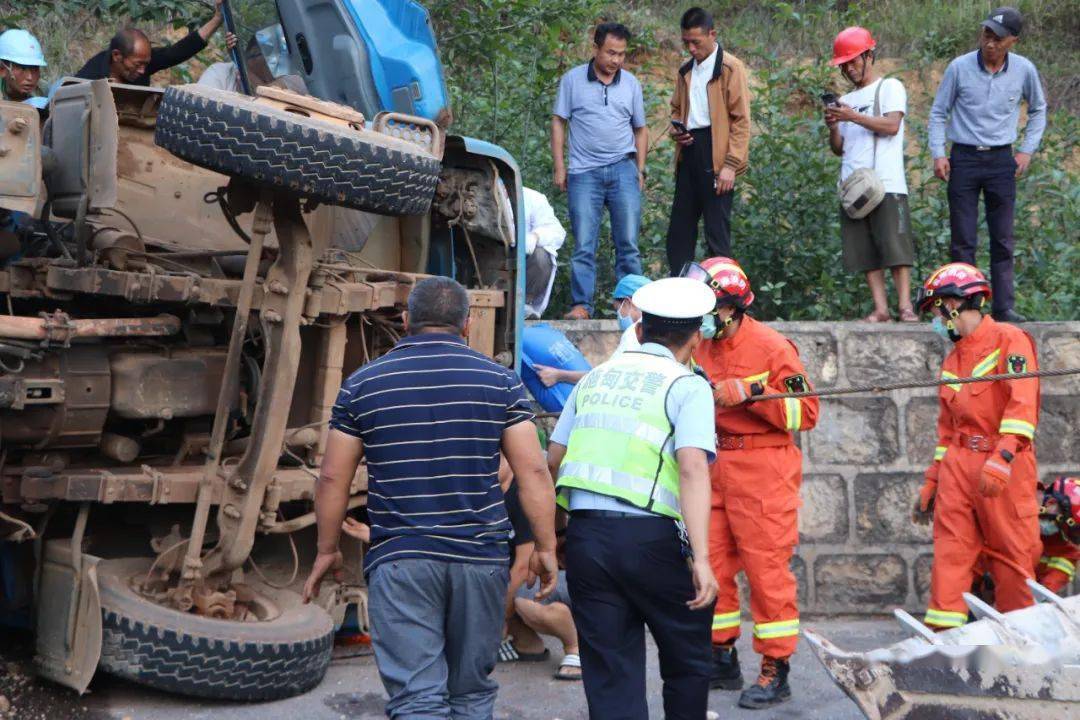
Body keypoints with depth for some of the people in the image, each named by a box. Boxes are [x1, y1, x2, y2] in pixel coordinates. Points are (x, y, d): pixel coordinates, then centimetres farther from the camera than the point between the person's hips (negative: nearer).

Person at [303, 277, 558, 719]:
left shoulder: (362, 385, 3)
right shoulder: (500, 381, 2)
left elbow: (333, 479, 4)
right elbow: (533, 472, -2)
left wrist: (326, 551, 15)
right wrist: (545, 548, 5)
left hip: (398, 561, -1)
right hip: (480, 558, 1)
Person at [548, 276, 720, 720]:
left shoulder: (595, 378, 16)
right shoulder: (687, 387, 0)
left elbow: (553, 460, 18)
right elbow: (692, 468, -15)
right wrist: (701, 559, -20)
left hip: (584, 534, 4)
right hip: (650, 538, -4)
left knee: (610, 677, 7)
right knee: (686, 664, 17)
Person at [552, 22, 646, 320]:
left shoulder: (631, 84, 9)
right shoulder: (573, 80, 2)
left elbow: (640, 129, 16)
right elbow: (558, 122, 5)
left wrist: (640, 170, 9)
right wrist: (559, 167, -1)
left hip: (623, 169, 2)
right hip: (584, 172, -2)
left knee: (628, 242, 2)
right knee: (583, 245, -1)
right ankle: (581, 305, 4)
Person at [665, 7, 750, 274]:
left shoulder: (730, 68, -6)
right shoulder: (686, 70, 15)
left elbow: (741, 120, -9)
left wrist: (731, 165, -16)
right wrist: (675, 129, 5)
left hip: (715, 154, -7)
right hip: (689, 153, 7)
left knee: (717, 231, -3)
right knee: (679, 229, 9)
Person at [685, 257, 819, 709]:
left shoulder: (771, 347, -10)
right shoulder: (700, 348, 9)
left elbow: (806, 413, -13)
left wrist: (749, 392, -22)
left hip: (763, 471, -7)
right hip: (714, 467, 7)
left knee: (766, 566, -5)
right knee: (711, 564, 9)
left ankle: (776, 670, 2)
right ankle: (722, 657, 23)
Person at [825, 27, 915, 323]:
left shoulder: (890, 87, 7)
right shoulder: (846, 101, 23)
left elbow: (892, 125, -9)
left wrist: (852, 116, -12)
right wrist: (832, 127, 2)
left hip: (886, 184, -5)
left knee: (895, 245, -10)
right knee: (866, 253, -1)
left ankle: (905, 307, -10)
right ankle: (880, 309, 0)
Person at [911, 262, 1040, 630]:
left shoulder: (1009, 340, -2)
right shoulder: (952, 361, 20)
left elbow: (1023, 403, -15)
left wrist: (1002, 457, -26)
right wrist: (931, 482, 19)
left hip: (1005, 466, -6)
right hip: (958, 463, 6)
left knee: (1012, 555, -2)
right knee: (950, 550, -2)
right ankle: (943, 634, -3)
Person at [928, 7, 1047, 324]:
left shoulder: (1024, 70, -2)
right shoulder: (959, 68, -7)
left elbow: (1038, 110, 15)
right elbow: (938, 112, 3)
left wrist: (1028, 150, 7)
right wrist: (938, 153, -6)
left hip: (1001, 160, 1)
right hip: (964, 158, -1)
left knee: (1003, 240, 4)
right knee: (963, 241, 0)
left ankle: (1004, 307, 9)